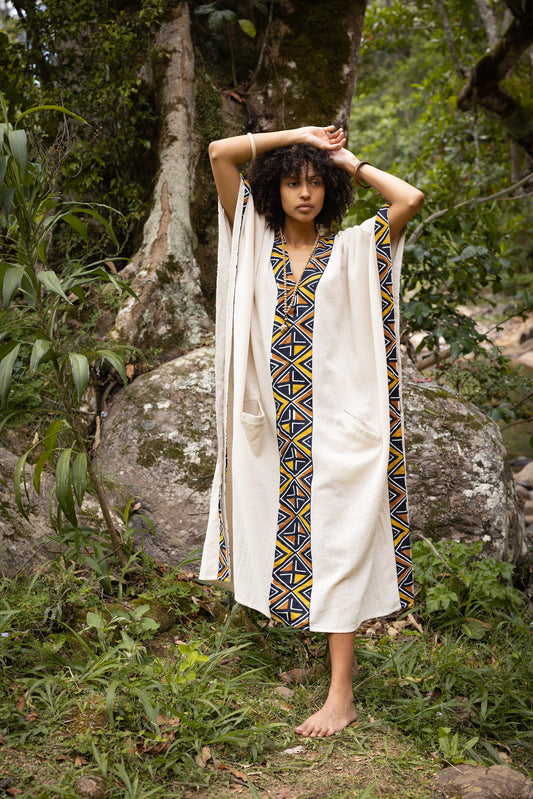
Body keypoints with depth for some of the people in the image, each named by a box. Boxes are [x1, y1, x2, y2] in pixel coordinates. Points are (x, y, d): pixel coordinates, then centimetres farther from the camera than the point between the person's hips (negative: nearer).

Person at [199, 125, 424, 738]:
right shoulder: (256, 242, 7)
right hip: (271, 420, 3)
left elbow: (412, 199, -12)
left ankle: (342, 693, 1)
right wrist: (298, 135, 3)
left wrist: (352, 163, 1)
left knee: (336, 545, -3)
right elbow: (220, 153, 1)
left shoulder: (350, 250, 2)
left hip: (334, 419, -3)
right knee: (281, 531, 13)